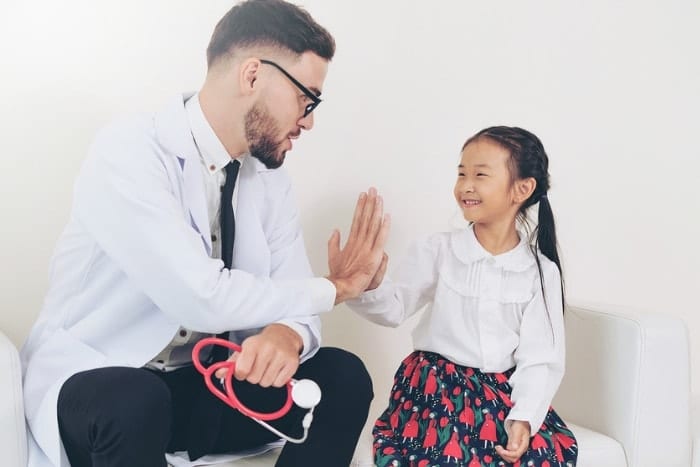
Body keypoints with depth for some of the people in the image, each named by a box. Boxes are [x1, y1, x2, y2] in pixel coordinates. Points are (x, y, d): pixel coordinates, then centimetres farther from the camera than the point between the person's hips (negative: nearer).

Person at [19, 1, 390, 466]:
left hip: (205, 384, 6)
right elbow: (200, 298, -30)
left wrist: (286, 335, -29)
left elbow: (291, 303, -3)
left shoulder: (270, 179, 1)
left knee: (343, 375, -14)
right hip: (91, 383, -5)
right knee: (134, 400, -38)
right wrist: (333, 289, -16)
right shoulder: (127, 151, -21)